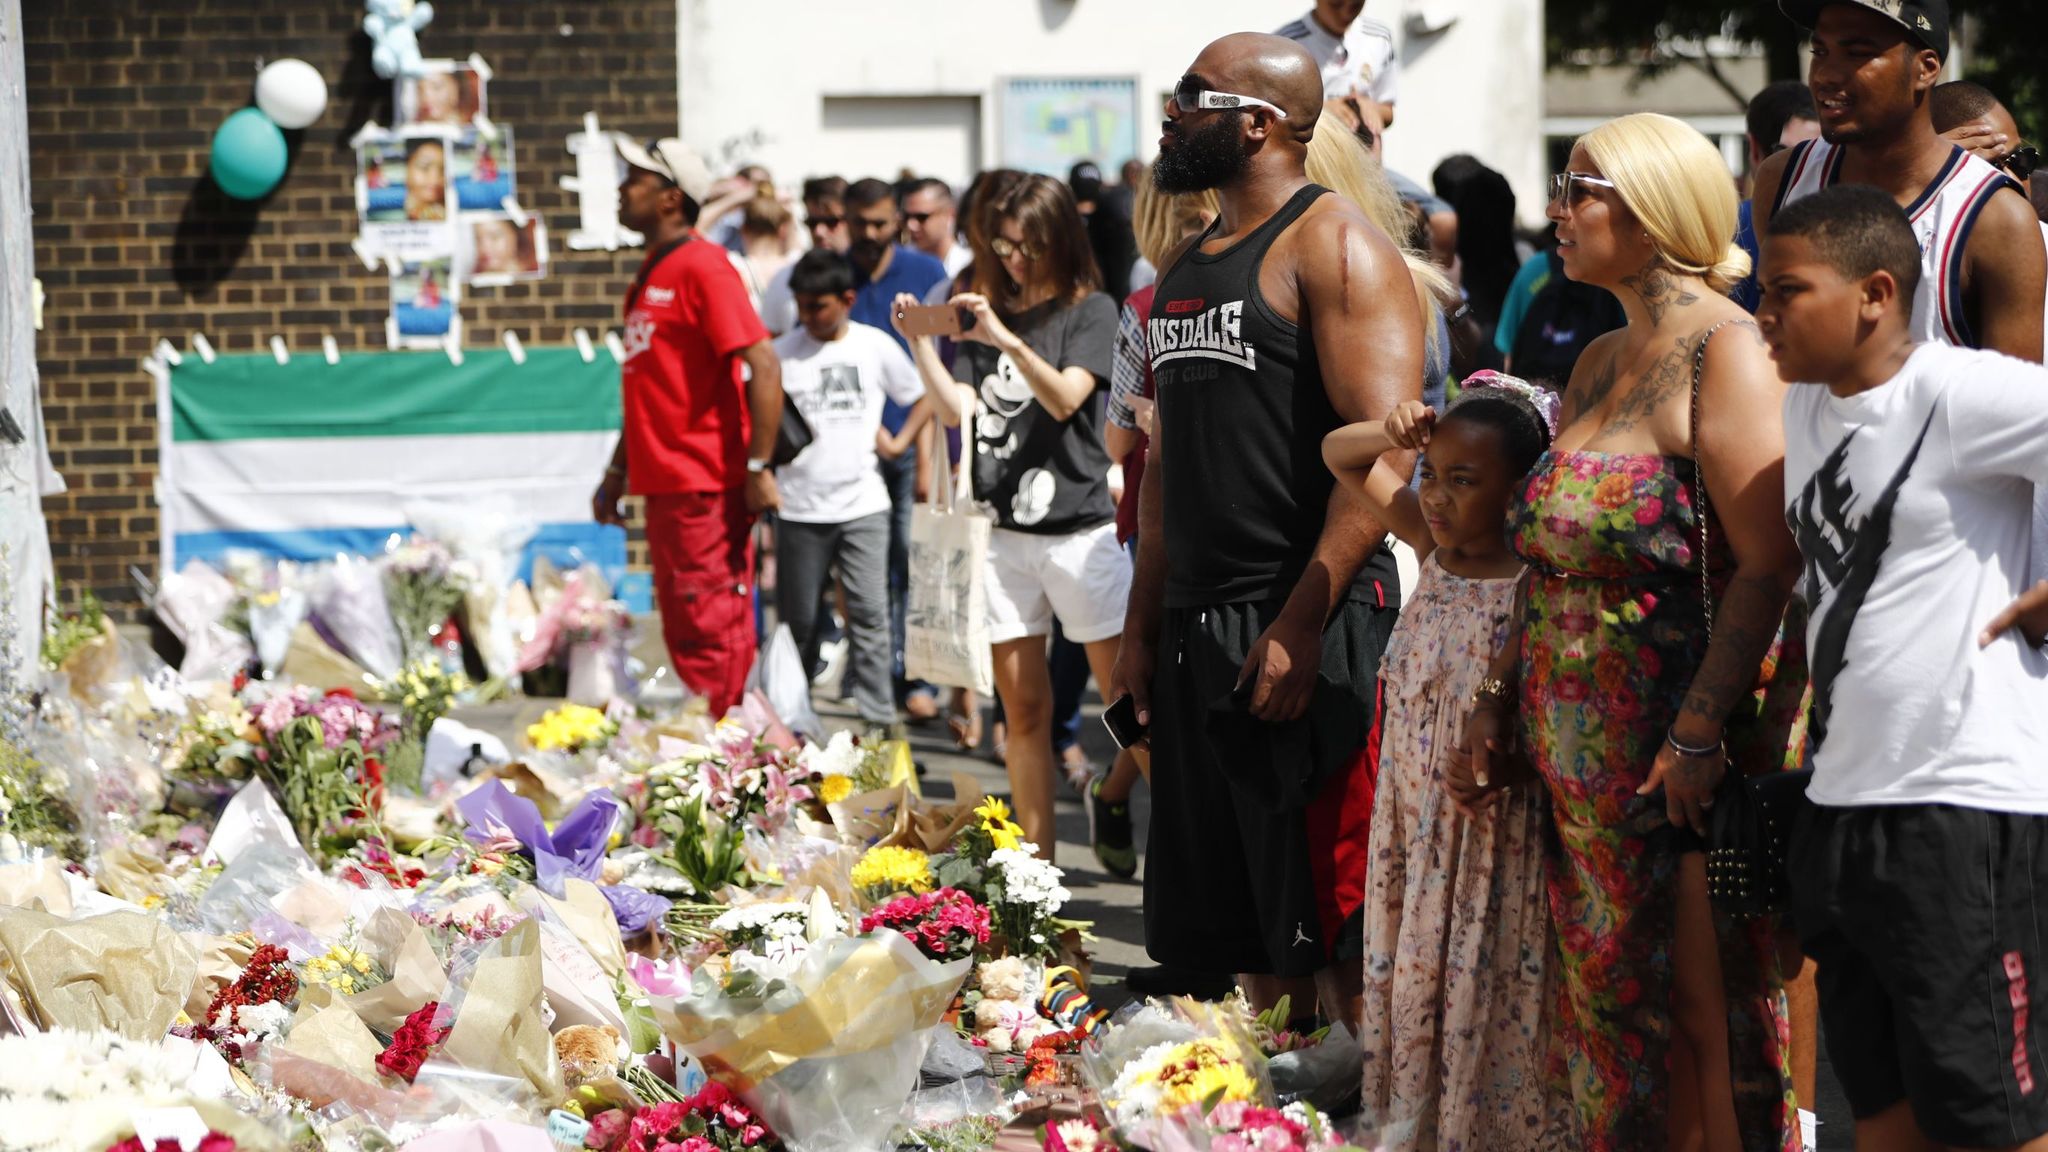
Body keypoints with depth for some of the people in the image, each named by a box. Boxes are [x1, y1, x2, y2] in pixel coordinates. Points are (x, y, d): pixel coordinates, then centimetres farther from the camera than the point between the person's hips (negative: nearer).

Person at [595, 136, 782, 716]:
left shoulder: (701, 266, -11)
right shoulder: (652, 272, 17)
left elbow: (763, 365, -18)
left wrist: (758, 467, -21)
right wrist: (618, 473, 23)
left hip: (708, 488, -10)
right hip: (664, 487, 10)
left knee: (711, 635, -7)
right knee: (682, 636, 12)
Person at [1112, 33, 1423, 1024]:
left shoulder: (1334, 246, -8)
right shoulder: (1190, 263, 19)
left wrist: (1300, 625, -22)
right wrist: (1143, 626, 18)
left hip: (1308, 632, -9)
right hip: (1196, 630, 9)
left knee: (1331, 924, -8)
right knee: (1231, 927, 11)